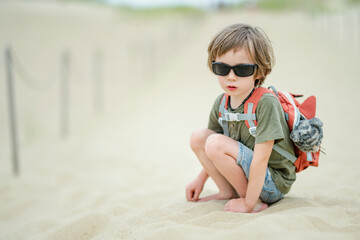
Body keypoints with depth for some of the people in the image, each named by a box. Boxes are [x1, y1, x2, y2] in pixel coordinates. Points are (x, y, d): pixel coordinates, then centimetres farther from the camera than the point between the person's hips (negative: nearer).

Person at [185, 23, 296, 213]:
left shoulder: (265, 103, -25)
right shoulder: (221, 103, -1)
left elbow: (260, 159, -26)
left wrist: (248, 204, -24)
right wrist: (201, 179, 19)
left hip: (274, 182, -8)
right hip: (247, 169, 8)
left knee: (216, 143, -25)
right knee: (198, 137, -1)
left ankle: (255, 199, -12)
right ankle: (228, 192, 6)